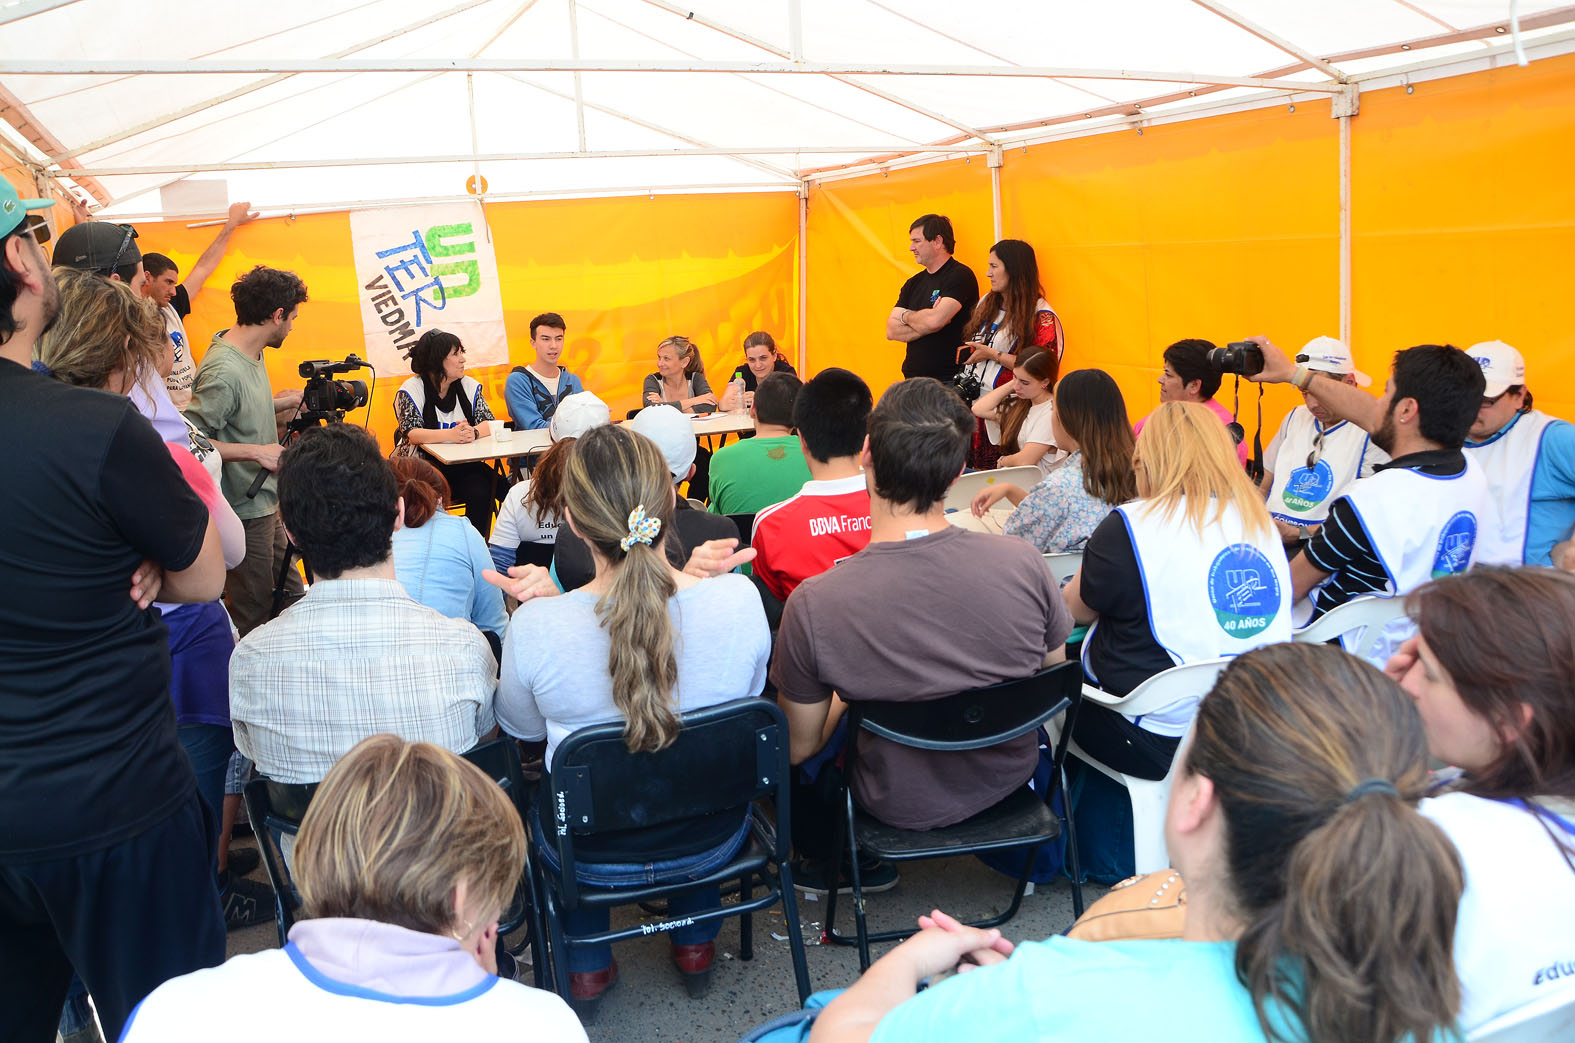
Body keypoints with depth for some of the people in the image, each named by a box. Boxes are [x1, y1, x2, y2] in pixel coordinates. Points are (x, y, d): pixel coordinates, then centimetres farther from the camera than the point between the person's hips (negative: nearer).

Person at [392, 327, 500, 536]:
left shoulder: (469, 386, 8)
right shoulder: (411, 390, -5)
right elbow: (412, 434, -18)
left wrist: (473, 433, -25)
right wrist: (451, 435, -34)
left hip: (463, 464, 3)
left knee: (482, 491, -25)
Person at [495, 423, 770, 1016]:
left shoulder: (536, 628, -29)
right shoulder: (738, 599, -24)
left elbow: (523, 730, -6)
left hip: (593, 858, -1)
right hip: (713, 843, 2)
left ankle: (588, 967, 46)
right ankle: (695, 945, 51)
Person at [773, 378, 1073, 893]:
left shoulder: (812, 604, -30)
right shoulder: (1023, 562, -23)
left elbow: (799, 748, -14)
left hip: (901, 807, -3)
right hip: (1010, 777, 3)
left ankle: (831, 865, 44)